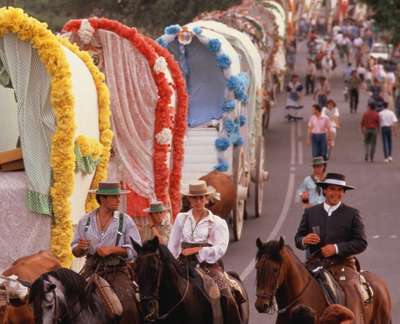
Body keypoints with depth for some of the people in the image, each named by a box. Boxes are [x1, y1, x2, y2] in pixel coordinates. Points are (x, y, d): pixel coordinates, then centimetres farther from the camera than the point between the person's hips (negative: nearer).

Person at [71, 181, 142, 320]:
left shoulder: (125, 221, 1)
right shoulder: (85, 221, 7)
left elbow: (136, 250, -2)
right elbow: (75, 251, 14)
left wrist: (113, 250, -15)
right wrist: (80, 247, -10)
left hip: (118, 271, -2)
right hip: (92, 269, 2)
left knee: (128, 307, -22)